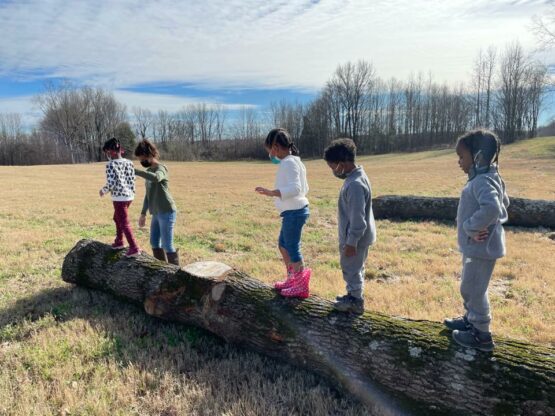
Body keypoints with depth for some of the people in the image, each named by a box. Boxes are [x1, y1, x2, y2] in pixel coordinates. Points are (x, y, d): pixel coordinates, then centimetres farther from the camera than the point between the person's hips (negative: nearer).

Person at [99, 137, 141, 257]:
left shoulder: (111, 164, -14)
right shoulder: (129, 163, 5)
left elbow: (111, 184, -18)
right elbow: (132, 180, 7)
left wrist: (103, 190, 1)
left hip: (119, 197, -8)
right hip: (129, 195, 8)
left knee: (124, 224, -2)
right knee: (117, 218, 26)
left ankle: (134, 248, -5)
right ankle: (119, 242, 37)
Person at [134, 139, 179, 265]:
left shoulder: (161, 168, -13)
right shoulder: (149, 170, 15)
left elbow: (155, 178, -39)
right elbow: (148, 194, 21)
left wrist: (135, 171, -35)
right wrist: (143, 213, 20)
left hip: (167, 212, -9)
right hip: (156, 214, 9)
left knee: (167, 245, -6)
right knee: (155, 243, 15)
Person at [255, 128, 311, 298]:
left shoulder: (288, 163, -17)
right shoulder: (294, 161, 14)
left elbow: (295, 188, -29)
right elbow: (304, 188, 20)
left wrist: (271, 192, -37)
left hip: (293, 212, -11)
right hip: (295, 211, 11)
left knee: (293, 248, -1)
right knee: (283, 245, 20)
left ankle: (301, 286, 11)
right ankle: (292, 279, 31)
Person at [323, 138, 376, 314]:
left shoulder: (355, 184, -28)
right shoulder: (356, 177, 5)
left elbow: (358, 219, -26)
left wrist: (351, 242, -21)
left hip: (355, 238, -10)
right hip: (359, 235, 10)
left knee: (351, 269, 6)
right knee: (355, 268, 22)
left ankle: (356, 302, 22)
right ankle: (354, 295, 38)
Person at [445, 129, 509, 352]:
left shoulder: (482, 181, -23)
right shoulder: (488, 178, 9)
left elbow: (491, 209, -40)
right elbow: (502, 204, 22)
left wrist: (470, 227, -26)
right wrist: (481, 226, 8)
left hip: (481, 247, -10)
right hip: (476, 246, 10)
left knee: (473, 290, 3)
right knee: (469, 286, 24)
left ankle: (482, 335, 18)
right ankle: (470, 319, 42)